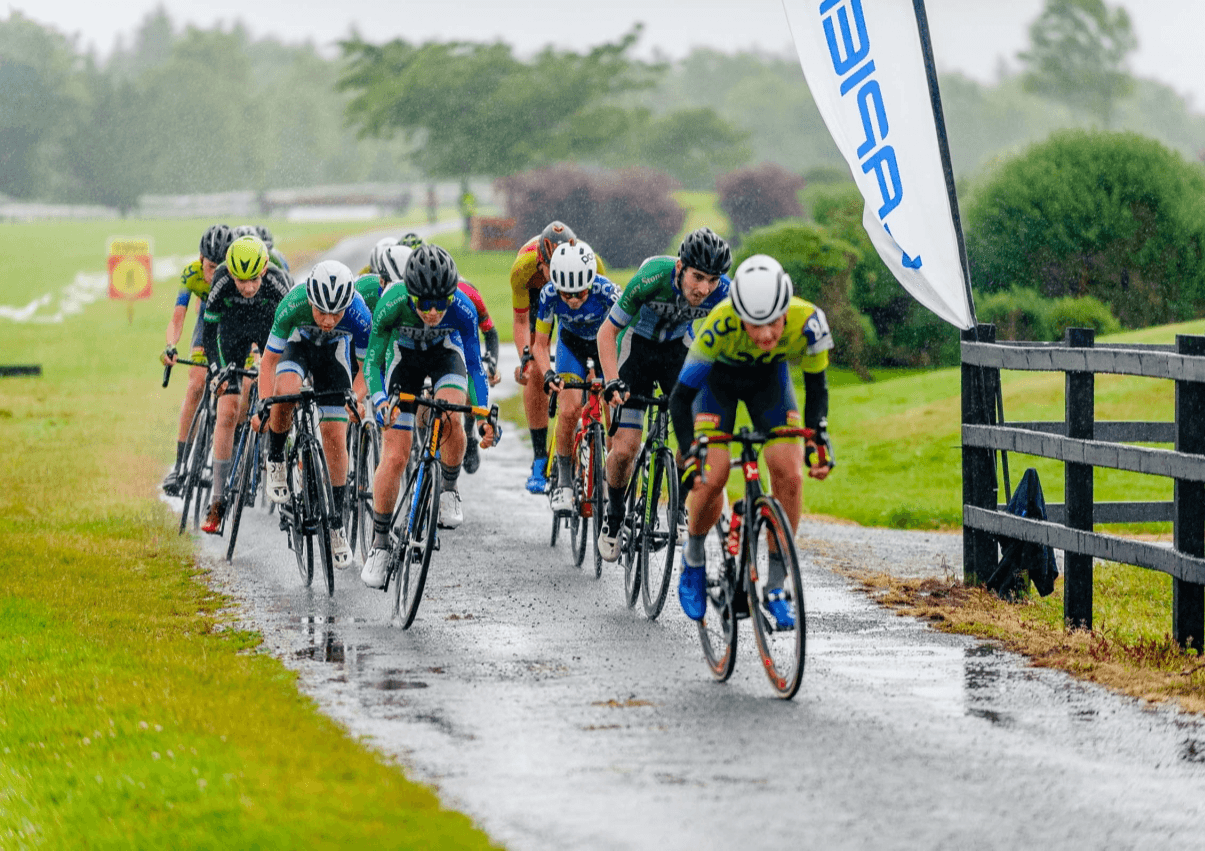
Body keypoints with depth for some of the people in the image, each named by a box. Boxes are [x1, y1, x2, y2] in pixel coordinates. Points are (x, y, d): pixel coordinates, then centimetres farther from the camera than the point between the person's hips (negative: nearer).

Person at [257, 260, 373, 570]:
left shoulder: (359, 315, -35)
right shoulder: (292, 306, -37)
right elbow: (269, 361, -25)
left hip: (337, 349, 0)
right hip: (300, 342, 0)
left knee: (335, 435, -7)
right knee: (286, 392, -34)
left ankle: (337, 524, 4)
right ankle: (276, 460, -6)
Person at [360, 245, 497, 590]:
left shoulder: (463, 309, -33)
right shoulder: (392, 303, -35)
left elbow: (474, 365, -18)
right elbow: (373, 359, -22)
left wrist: (486, 415, -27)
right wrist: (380, 401, -39)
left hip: (445, 353, 0)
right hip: (405, 356, 0)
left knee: (449, 420, -31)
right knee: (394, 457, -7)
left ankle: (449, 489, -3)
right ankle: (379, 544, 6)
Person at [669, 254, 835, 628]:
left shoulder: (808, 322, -35)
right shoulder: (721, 325, -41)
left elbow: (816, 386, -15)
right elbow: (681, 396, -32)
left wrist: (818, 437, -28)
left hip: (770, 378, 2)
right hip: (719, 377, -2)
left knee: (789, 474, -16)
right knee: (712, 477, -17)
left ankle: (775, 586, -3)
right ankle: (693, 559, 14)